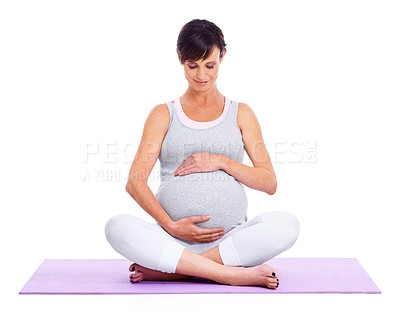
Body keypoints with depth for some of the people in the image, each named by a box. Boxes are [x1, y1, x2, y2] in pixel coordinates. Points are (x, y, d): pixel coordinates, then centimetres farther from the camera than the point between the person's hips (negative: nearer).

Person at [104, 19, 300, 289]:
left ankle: (166, 270, -26)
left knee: (287, 224, -29)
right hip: (173, 238, 0)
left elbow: (269, 183, 8)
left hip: (231, 238, 1)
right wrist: (170, 226, -15)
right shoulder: (163, 115, 13)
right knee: (117, 227, -30)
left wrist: (221, 161, -7)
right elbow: (135, 182, 1)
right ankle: (234, 274, -31)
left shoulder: (241, 114, 15)